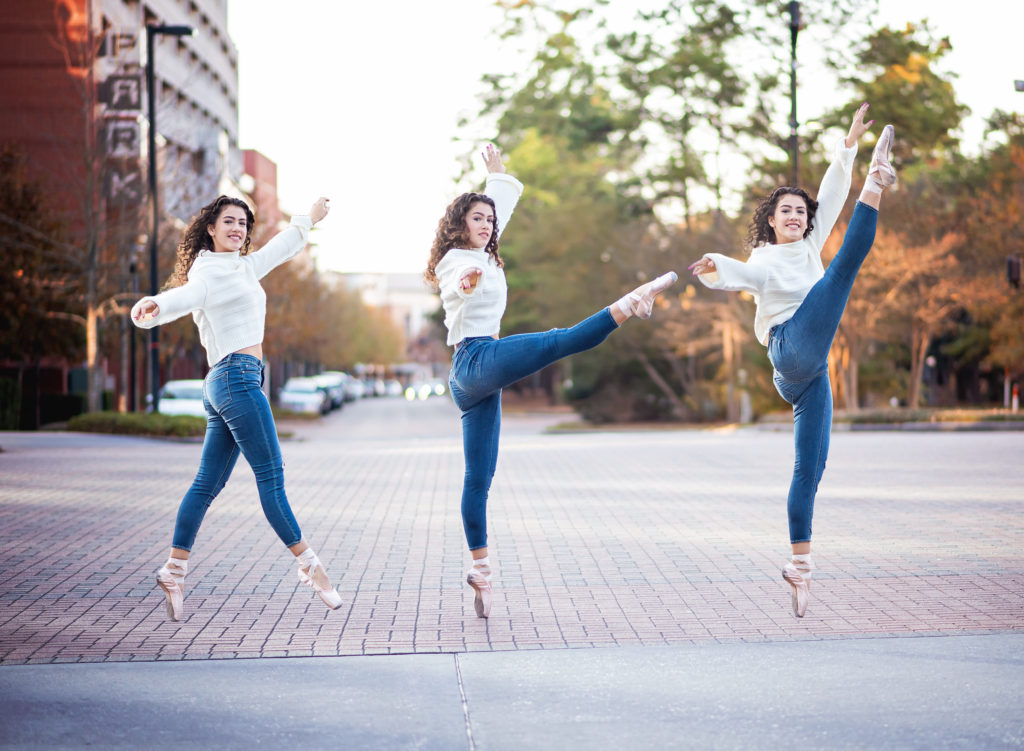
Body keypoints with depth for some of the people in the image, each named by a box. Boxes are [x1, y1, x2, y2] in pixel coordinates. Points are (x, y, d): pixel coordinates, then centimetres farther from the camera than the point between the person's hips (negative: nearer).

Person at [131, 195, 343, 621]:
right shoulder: (207, 270, -7)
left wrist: (309, 220, 47)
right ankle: (308, 566, -2)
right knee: (271, 477, -6)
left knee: (208, 483, 7)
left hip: (225, 386, 10)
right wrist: (152, 306, -48)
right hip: (237, 377, -10)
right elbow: (187, 295, -27)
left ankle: (174, 570, 8)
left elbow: (276, 252, 36)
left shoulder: (242, 267, 20)